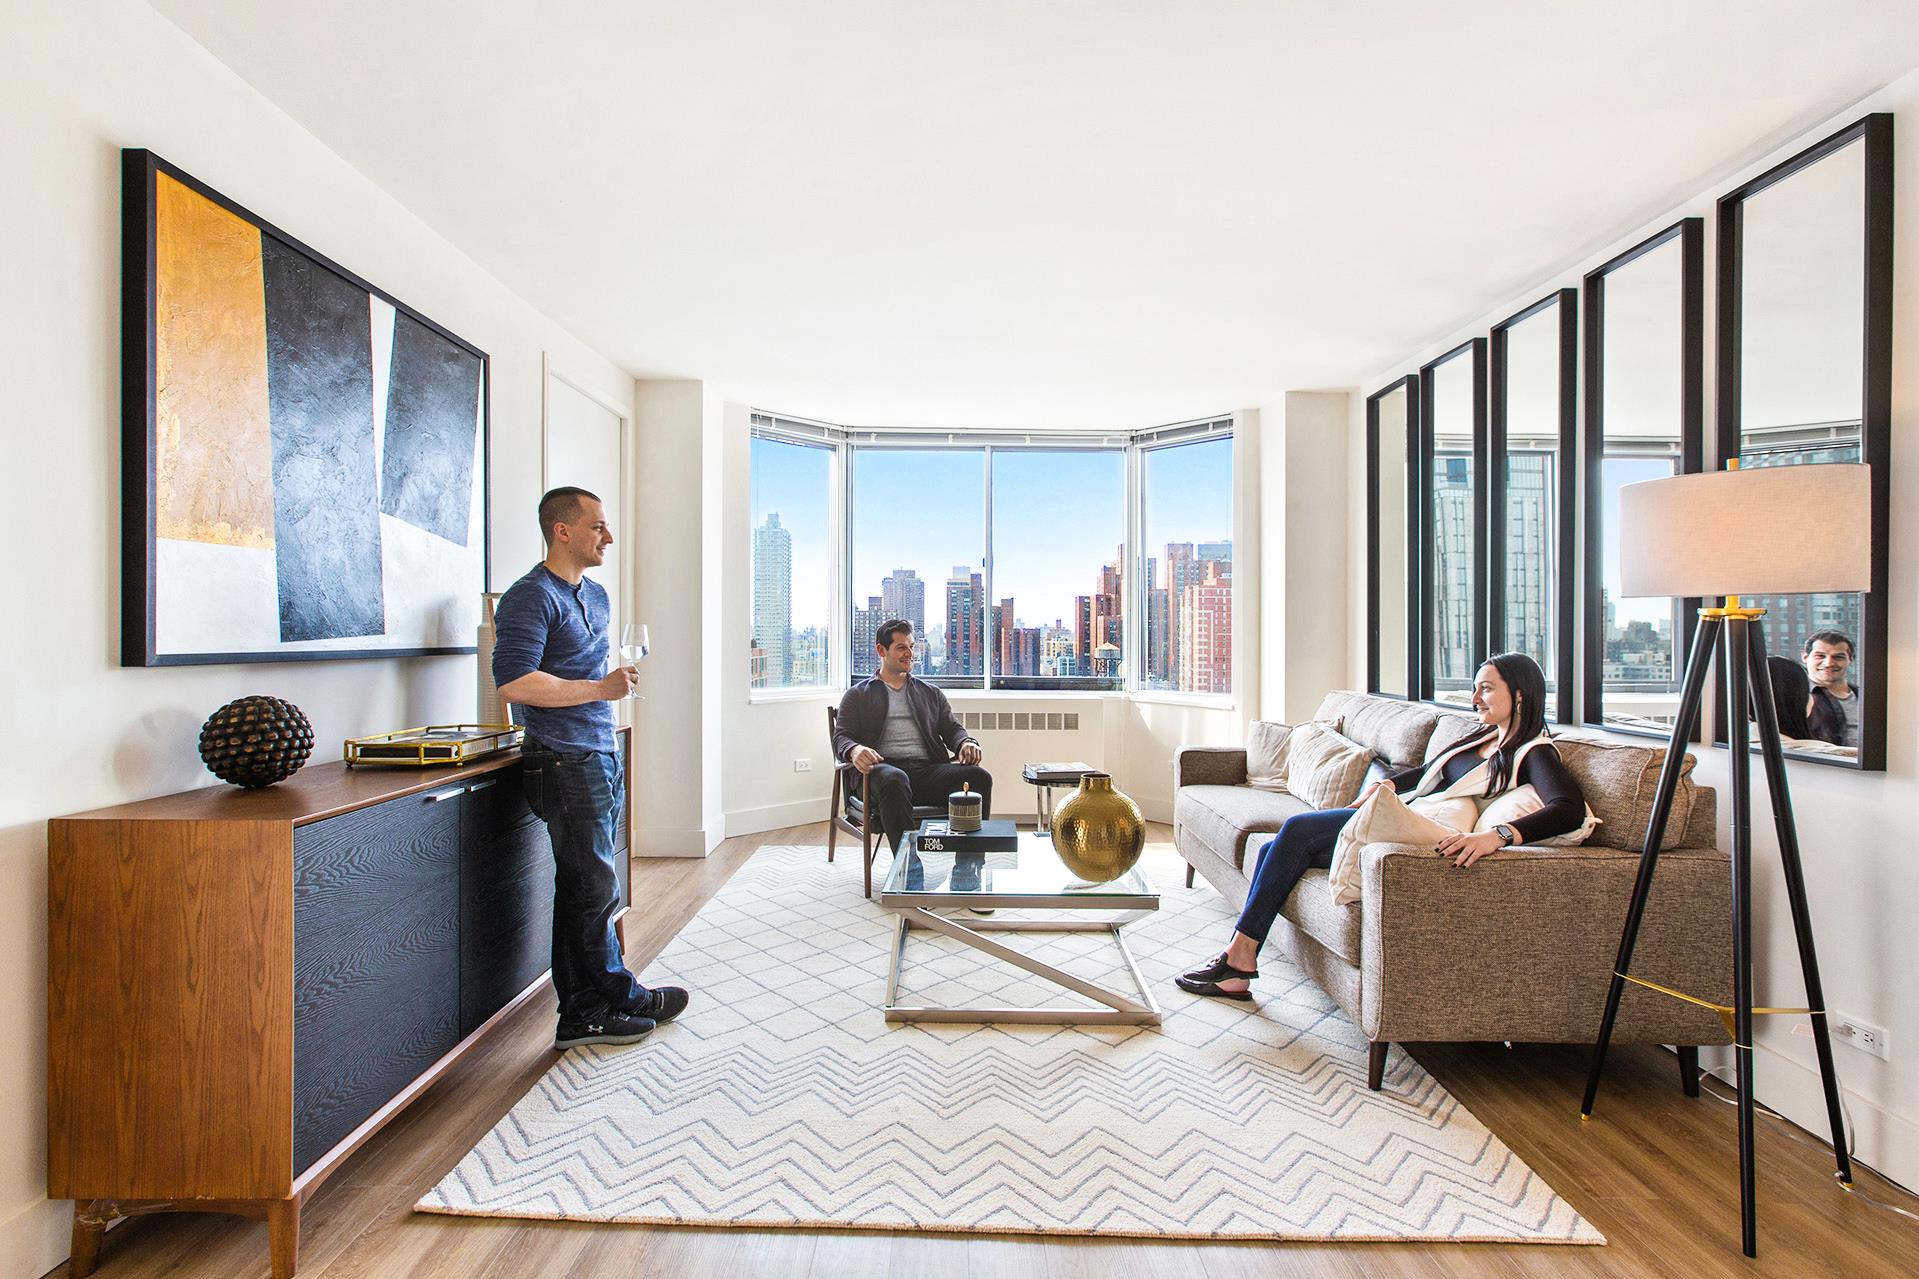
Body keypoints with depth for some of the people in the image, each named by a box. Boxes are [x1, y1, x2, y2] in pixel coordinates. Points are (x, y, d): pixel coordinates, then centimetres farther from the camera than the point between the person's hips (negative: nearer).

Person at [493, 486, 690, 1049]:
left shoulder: (595, 594, 17)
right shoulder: (531, 597, -12)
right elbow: (514, 683, -22)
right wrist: (601, 689, -20)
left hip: (602, 755, 9)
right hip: (566, 763, -9)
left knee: (591, 888, 14)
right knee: (592, 888, -1)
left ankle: (592, 1006, 24)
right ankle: (616, 995, 13)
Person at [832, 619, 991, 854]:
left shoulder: (931, 693, 29)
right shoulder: (858, 695, 20)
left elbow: (952, 728, 20)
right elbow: (841, 737, 9)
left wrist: (966, 743, -7)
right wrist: (854, 750, -18)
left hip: (930, 769, 3)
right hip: (885, 766, -3)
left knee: (979, 777, -27)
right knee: (894, 780, -41)